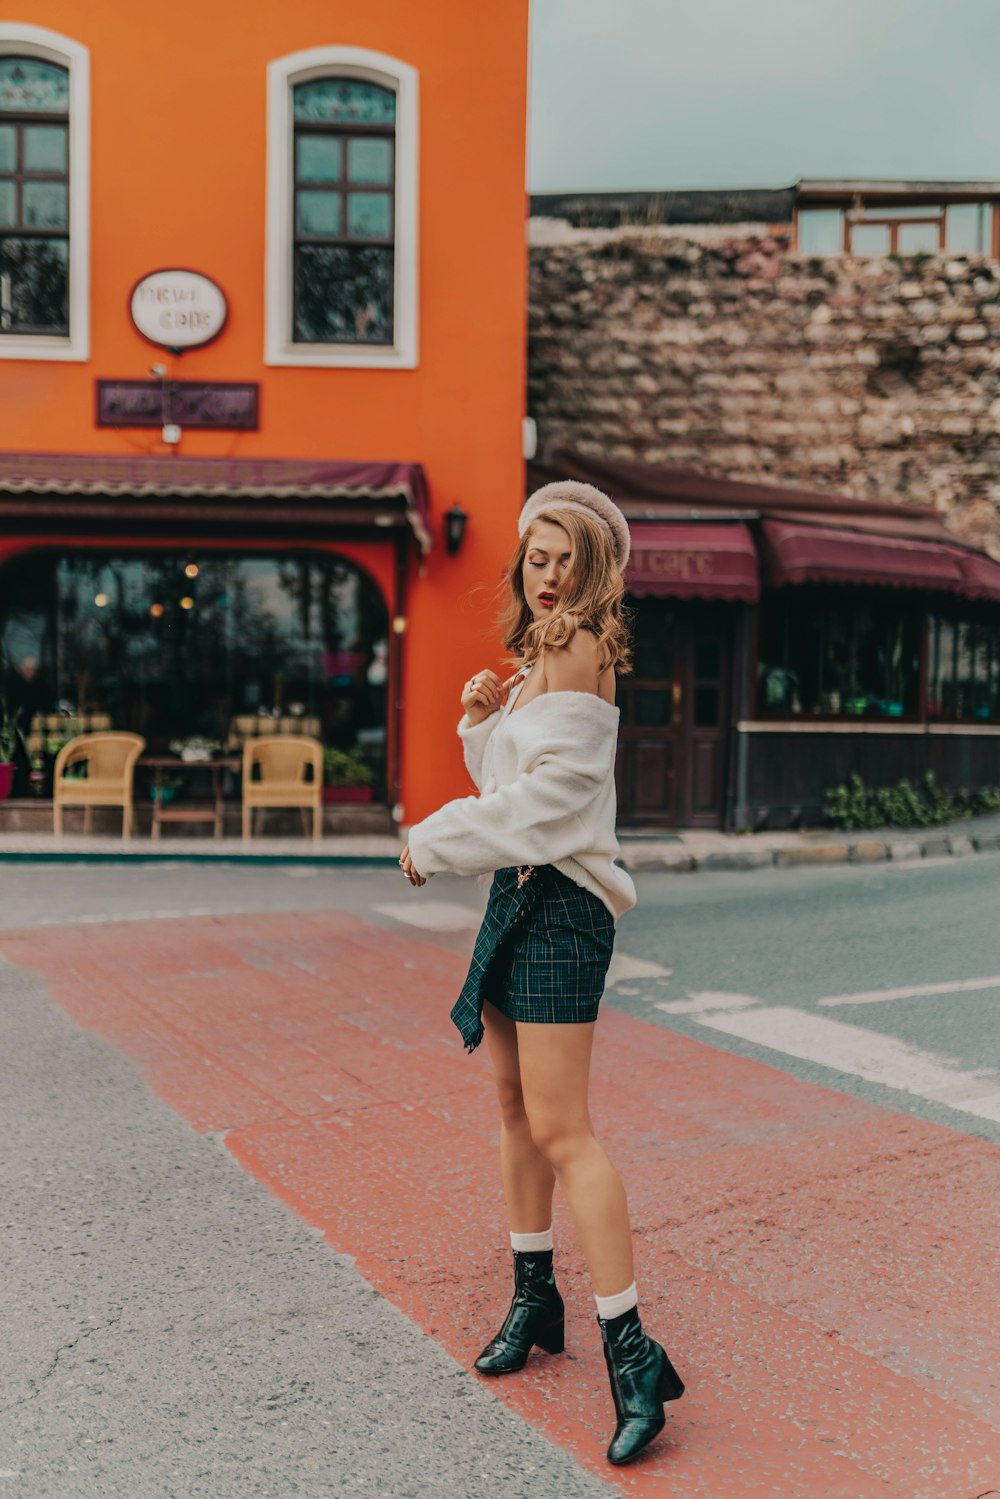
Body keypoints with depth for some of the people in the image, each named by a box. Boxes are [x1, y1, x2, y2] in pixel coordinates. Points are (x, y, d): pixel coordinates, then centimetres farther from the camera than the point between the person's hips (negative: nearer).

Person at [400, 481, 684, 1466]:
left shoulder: (578, 653, -10)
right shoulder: (537, 662, 18)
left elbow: (547, 788, -18)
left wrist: (430, 844, -9)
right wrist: (483, 719, 1)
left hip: (559, 903, -9)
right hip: (516, 894, 9)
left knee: (559, 1127, -14)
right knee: (513, 1105, 14)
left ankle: (630, 1350, -10)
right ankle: (533, 1298, 28)